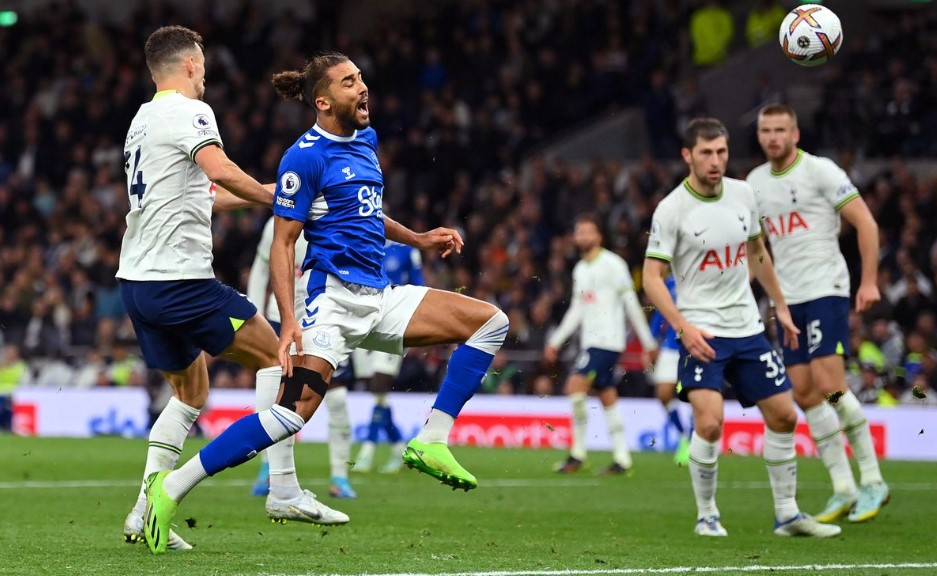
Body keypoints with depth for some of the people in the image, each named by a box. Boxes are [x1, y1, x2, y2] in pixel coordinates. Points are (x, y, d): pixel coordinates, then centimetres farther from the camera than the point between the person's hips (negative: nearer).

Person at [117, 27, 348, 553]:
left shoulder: (142, 121, 20)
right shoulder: (188, 112, -8)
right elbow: (218, 170, -27)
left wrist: (254, 198, 35)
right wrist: (272, 198, -16)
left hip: (137, 279, 9)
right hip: (180, 277, -9)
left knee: (192, 392, 18)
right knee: (272, 353, 2)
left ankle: (146, 514, 8)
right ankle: (284, 491, -2)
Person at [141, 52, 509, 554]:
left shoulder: (366, 141, 16)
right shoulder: (306, 156, -9)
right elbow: (282, 244, -11)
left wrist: (419, 239, 25)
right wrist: (289, 321, -20)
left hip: (380, 300, 8)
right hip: (334, 296, -8)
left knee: (491, 321, 1)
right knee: (295, 411, -24)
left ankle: (431, 442, -3)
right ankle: (170, 489, -17)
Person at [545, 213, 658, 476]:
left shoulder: (612, 264, -8)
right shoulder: (579, 269, 16)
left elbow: (631, 303, -8)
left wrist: (648, 342, -7)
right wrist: (556, 341, 19)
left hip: (608, 340, -8)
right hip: (590, 342, 8)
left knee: (575, 385, -17)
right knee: (608, 398, 7)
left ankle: (578, 453, -12)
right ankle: (622, 459, 8)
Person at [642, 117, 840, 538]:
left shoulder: (742, 194, 3)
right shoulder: (672, 209, -13)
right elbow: (652, 276, -13)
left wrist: (781, 307, 19)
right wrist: (684, 327, -25)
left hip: (747, 326, 6)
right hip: (701, 330, -6)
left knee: (783, 415, 6)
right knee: (709, 422, -21)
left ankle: (787, 515, 20)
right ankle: (706, 515, -2)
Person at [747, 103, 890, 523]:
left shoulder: (820, 171, -8)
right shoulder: (756, 182, 12)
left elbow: (866, 224, -8)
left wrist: (869, 281, -14)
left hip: (825, 291, -7)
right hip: (788, 299, 7)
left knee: (829, 385, -16)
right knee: (804, 394, 1)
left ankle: (872, 480, -5)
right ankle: (843, 489, 7)